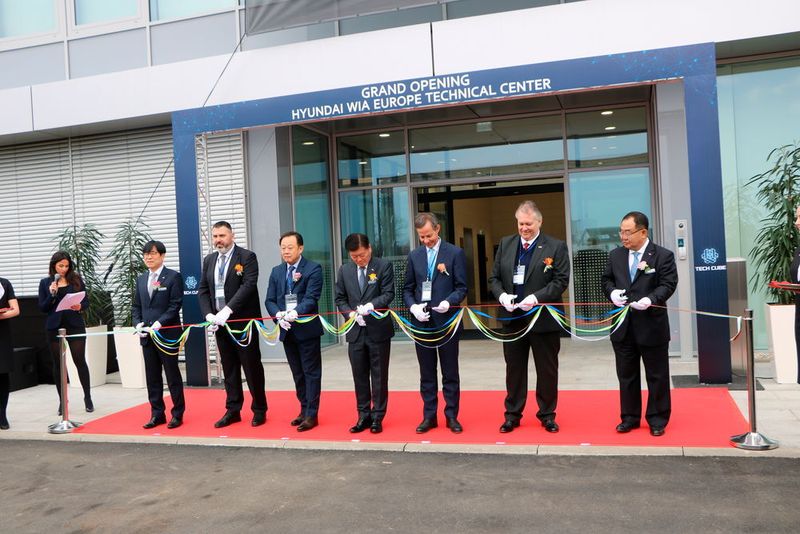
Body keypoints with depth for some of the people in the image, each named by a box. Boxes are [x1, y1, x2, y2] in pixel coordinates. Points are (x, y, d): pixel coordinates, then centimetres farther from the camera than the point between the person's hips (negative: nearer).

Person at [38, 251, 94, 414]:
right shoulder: (45, 282, 5)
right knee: (58, 364, 7)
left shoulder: (76, 280, 4)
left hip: (75, 326, -1)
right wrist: (52, 294, -13)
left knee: (80, 360, -1)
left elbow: (86, 302, 5)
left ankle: (88, 397, 11)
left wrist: (80, 306, -16)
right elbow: (42, 308, 3)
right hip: (55, 327, 1)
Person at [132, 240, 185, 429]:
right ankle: (157, 414, 18)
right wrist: (138, 323, -1)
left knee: (172, 375, 2)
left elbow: (176, 304, -10)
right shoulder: (141, 279, 15)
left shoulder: (173, 277, -4)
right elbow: (136, 306, 16)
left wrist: (159, 323, -18)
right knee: (152, 377, 9)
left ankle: (178, 414, 13)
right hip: (147, 335, 6)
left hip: (168, 334, -6)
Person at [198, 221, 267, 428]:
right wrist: (209, 315, -6)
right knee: (229, 368, 12)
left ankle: (259, 410, 14)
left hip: (243, 321, -5)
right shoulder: (209, 260, 12)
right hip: (219, 323, 5)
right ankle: (233, 410, 20)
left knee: (252, 367, 3)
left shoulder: (247, 257, -6)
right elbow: (203, 290, 10)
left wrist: (227, 310, -24)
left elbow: (249, 285, -18)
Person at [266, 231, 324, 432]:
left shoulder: (313, 269, -6)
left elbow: (311, 298, -16)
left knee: (311, 372, 1)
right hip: (287, 330, 6)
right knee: (297, 373, 14)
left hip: (307, 328, -6)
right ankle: (304, 410, 25)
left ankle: (311, 414, 7)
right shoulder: (276, 271, 12)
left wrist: (295, 313, -29)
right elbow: (270, 300, 6)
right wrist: (278, 315, -13)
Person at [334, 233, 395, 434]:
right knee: (359, 376, 10)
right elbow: (340, 298, 9)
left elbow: (388, 294, -9)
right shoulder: (344, 270, 8)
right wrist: (351, 313, -9)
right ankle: (363, 416, 21)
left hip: (378, 330, -3)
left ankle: (377, 417, 15)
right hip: (355, 332, 4)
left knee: (379, 376, 5)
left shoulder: (384, 266, -3)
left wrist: (371, 305, -25)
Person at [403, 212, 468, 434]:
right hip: (422, 322, 3)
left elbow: (461, 287, -3)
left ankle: (452, 416, 17)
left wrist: (448, 302, -22)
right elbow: (408, 289, 10)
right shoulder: (414, 255, 8)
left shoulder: (455, 253, -2)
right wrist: (413, 307, -8)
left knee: (450, 373, 6)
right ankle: (429, 416, 19)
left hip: (446, 321, -3)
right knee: (427, 374, 10)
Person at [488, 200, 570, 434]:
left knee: (547, 369, 9)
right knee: (514, 368, 11)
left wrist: (536, 297, -21)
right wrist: (502, 295, -12)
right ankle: (512, 414, 22)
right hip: (512, 318, 3)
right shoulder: (505, 244, 7)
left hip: (544, 318, -3)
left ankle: (547, 414, 23)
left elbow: (561, 280, -9)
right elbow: (494, 277, 7)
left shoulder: (556, 247, -4)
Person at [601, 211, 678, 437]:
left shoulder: (663, 255, -6)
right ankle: (629, 417, 24)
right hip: (623, 326, 4)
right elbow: (606, 279, 13)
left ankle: (657, 419, 21)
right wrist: (612, 292, -8)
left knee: (657, 376, 7)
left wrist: (650, 299, -27)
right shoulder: (615, 255, 8)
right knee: (626, 375, 12)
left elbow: (668, 285, -11)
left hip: (652, 325, -4)